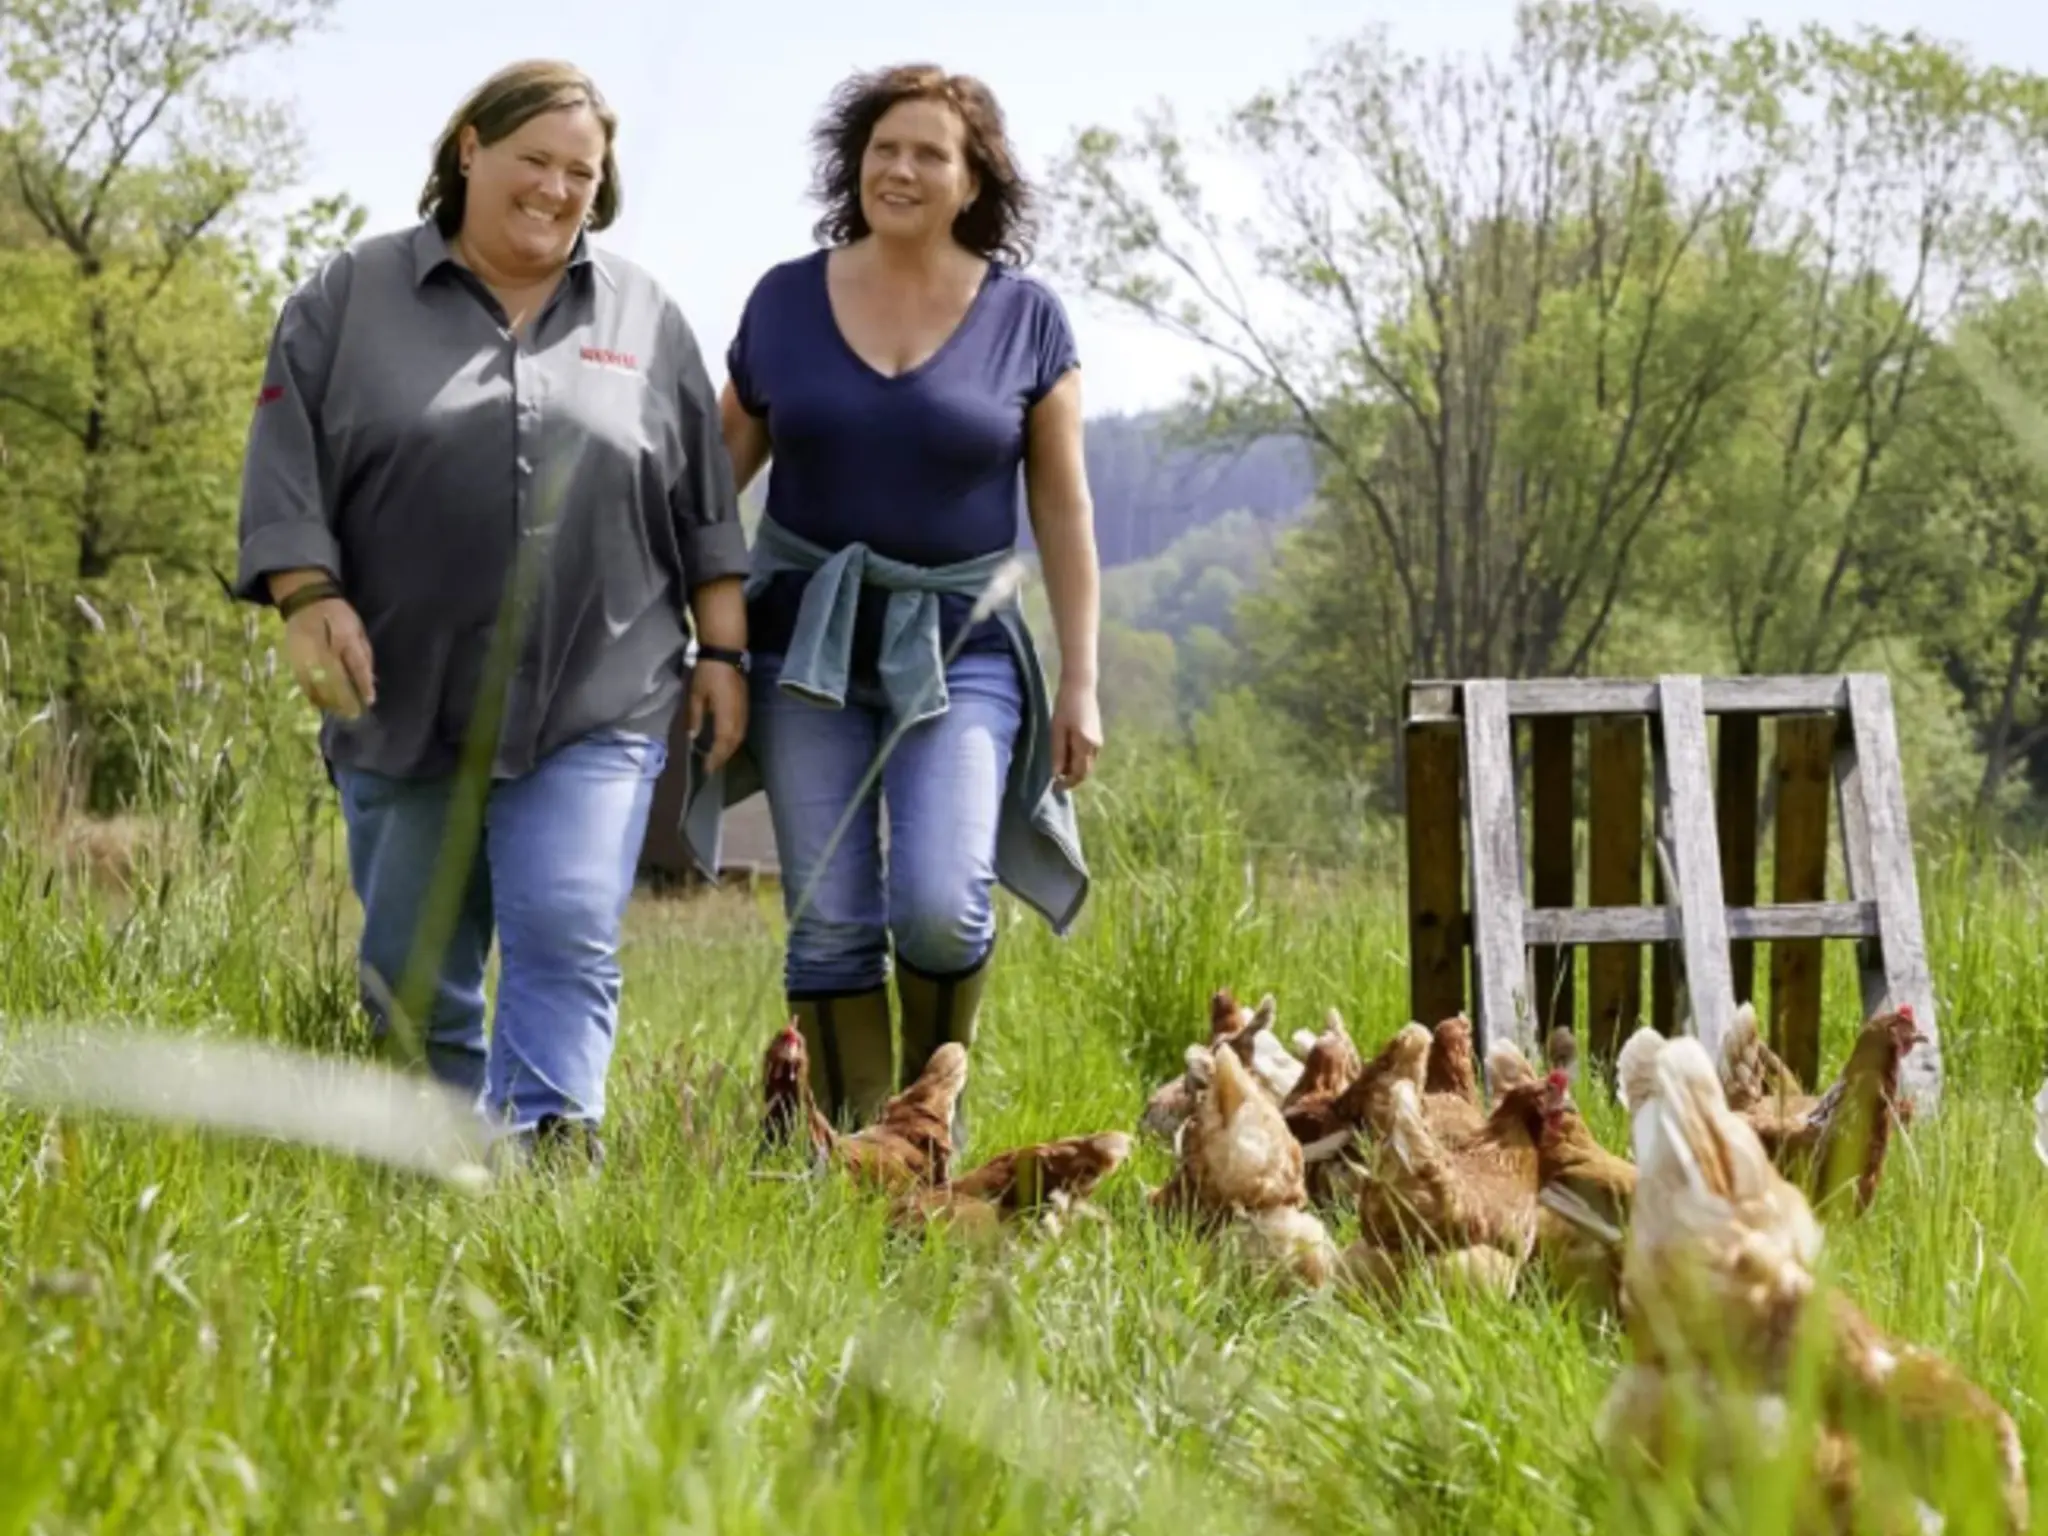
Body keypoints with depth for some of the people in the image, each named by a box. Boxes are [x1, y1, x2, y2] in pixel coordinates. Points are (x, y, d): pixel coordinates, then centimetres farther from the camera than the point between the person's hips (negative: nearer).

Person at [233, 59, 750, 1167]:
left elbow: (704, 510, 12)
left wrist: (723, 653, 7)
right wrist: (309, 598, -10)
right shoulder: (352, 299, 5)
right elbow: (286, 466, 2)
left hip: (597, 708, 0)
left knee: (566, 938, -15)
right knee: (413, 976, 6)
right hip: (403, 703, 0)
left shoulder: (644, 319, 10)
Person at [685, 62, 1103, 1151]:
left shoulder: (1023, 317, -1)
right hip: (807, 631, 2)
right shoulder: (785, 300, 2)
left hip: (958, 642, -2)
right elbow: (717, 470, 11)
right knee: (830, 921, -1)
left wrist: (1080, 680, -1)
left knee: (940, 906, -16)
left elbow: (1063, 509, 2)